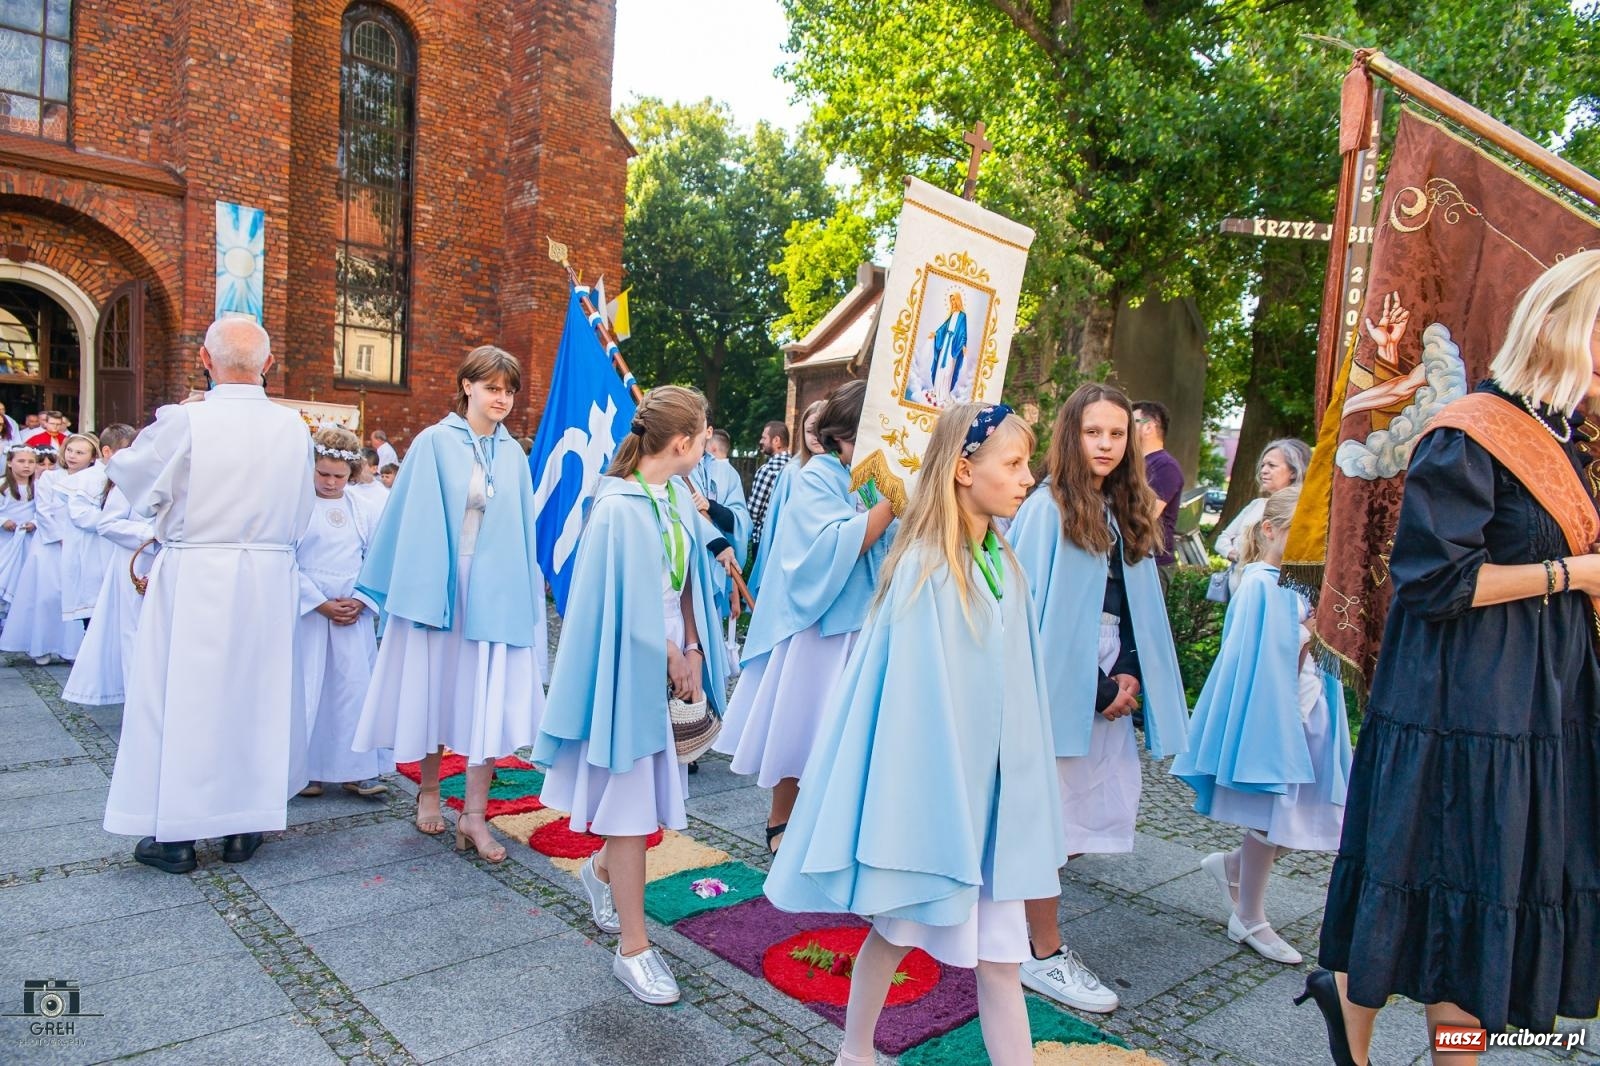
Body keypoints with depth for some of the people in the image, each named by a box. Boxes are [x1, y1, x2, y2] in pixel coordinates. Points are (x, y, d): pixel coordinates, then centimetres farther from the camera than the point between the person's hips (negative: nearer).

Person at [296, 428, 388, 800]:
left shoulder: (362, 510, 8)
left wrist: (360, 601, -6)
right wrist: (322, 604, -12)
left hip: (354, 615, 3)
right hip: (307, 612, -3)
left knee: (356, 687, 3)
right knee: (307, 689, 2)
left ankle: (357, 770, 11)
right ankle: (304, 769, 14)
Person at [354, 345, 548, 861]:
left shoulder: (513, 455, 5)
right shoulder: (434, 443, -4)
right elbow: (409, 518, -2)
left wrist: (530, 588, 10)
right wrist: (385, 587, -1)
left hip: (495, 592, 2)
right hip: (438, 585, -2)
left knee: (492, 702, -3)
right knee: (436, 691, 11)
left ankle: (474, 814, 5)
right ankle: (429, 790, 32)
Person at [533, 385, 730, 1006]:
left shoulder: (678, 495, 4)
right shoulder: (621, 507, -20)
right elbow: (634, 604, -17)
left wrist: (692, 652, -1)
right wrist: (674, 662, -7)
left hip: (671, 662, 8)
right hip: (632, 668, -8)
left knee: (655, 788, 16)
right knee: (633, 799, 1)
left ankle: (602, 871, 44)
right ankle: (633, 948, 15)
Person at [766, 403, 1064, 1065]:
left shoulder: (1003, 563, 5)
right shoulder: (926, 568, -17)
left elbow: (1016, 684, 10)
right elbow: (914, 691, -17)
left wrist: (1020, 787, 11)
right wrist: (938, 794, -15)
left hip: (990, 787, 6)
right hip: (930, 785, -6)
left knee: (1000, 953, 11)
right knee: (899, 929, 13)